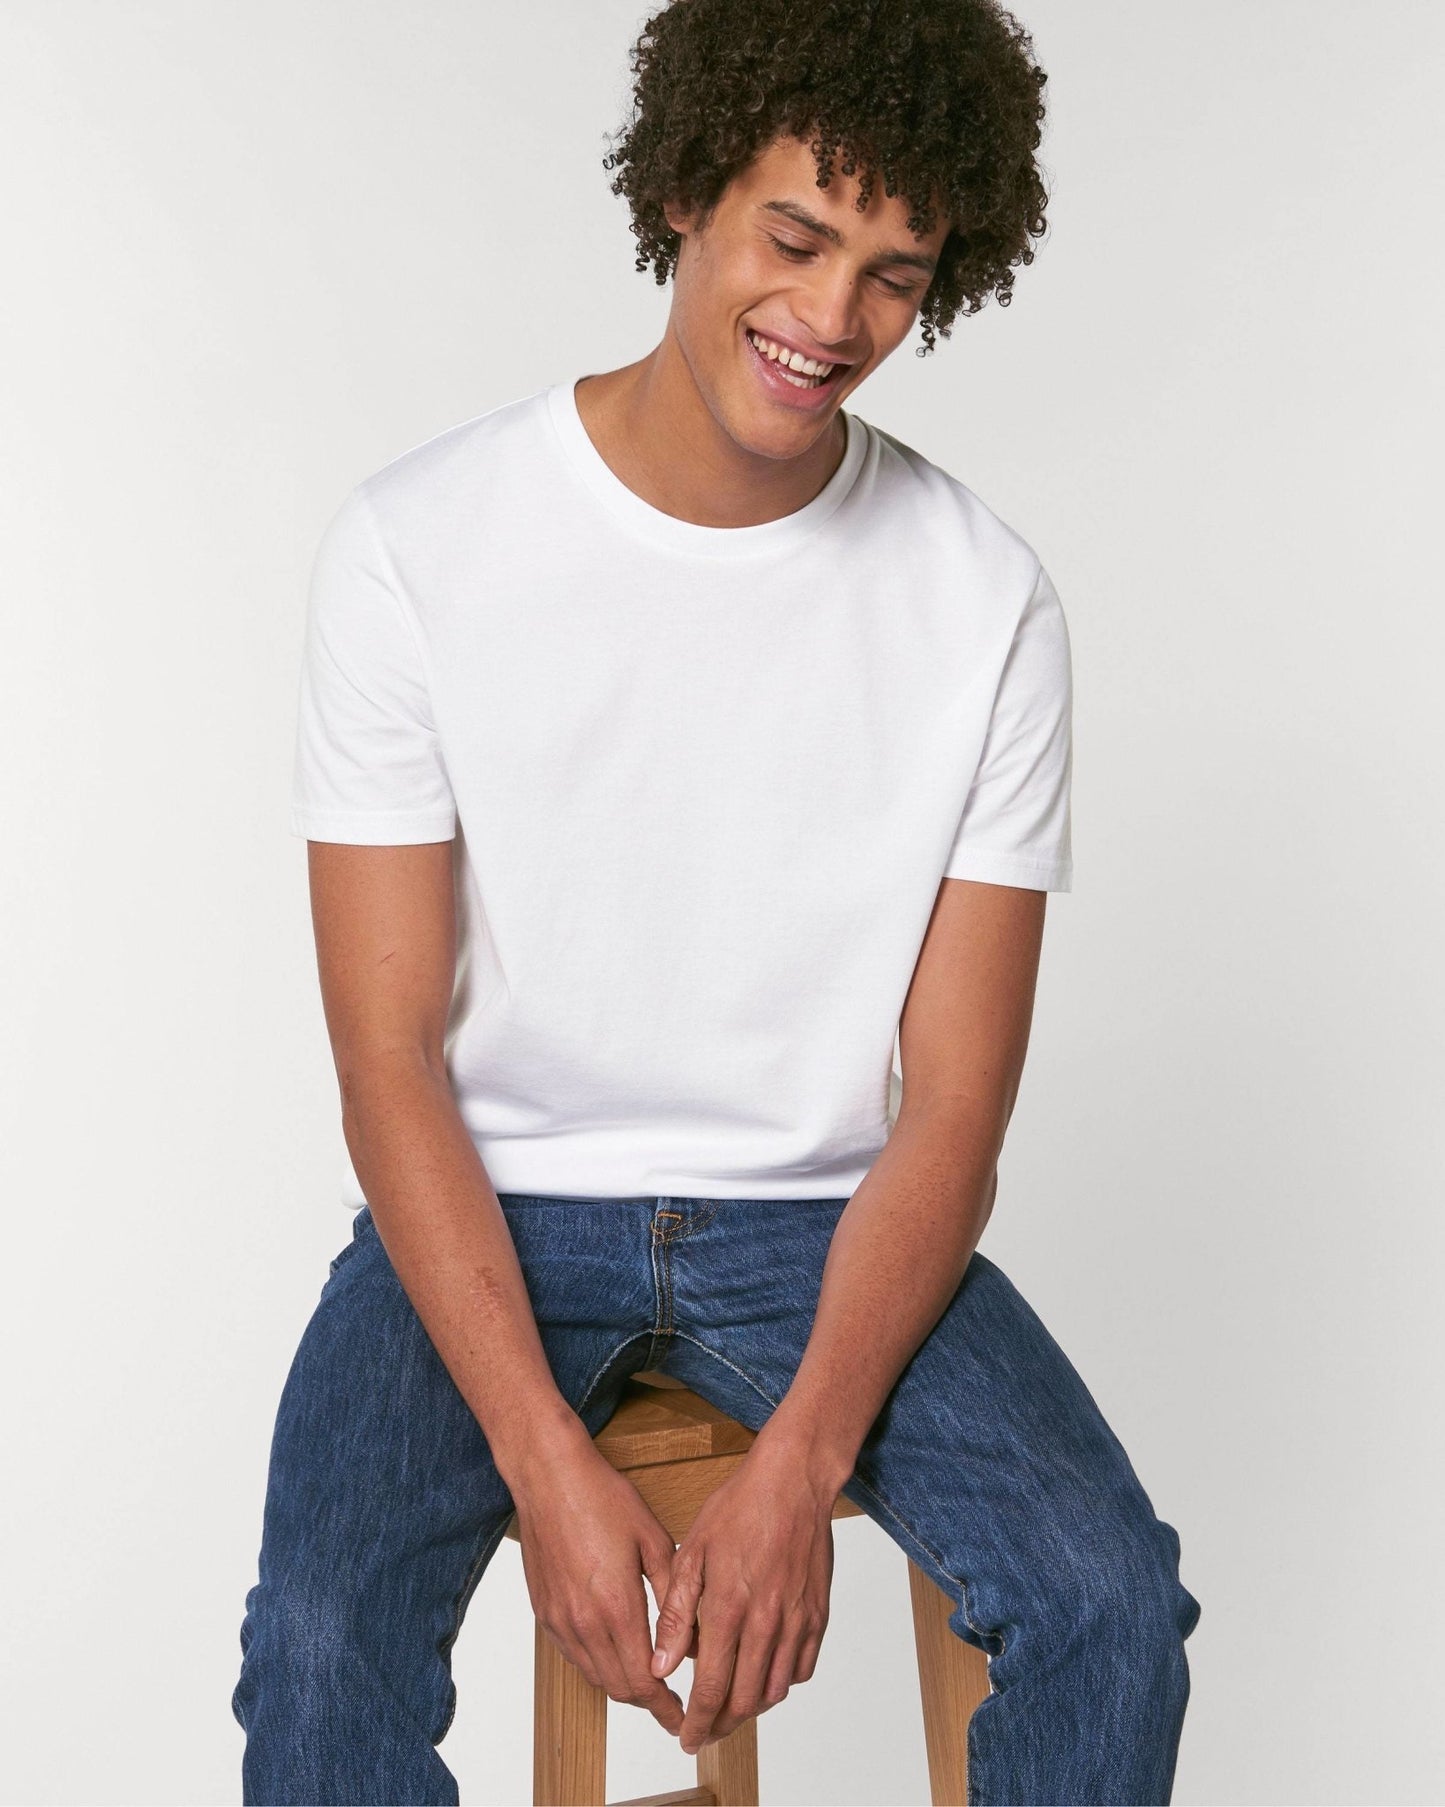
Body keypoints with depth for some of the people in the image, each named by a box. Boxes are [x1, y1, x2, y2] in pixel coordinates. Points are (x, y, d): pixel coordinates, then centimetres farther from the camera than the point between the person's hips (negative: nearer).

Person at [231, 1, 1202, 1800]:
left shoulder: (988, 603, -7)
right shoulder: (418, 547, -11)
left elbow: (955, 1108, -7)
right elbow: (390, 1060, -11)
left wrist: (797, 1464, -19)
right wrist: (549, 1462, -20)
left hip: (825, 1214, 2)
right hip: (488, 1205, -1)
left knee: (1112, 1596, -19)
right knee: (321, 1643, -25)